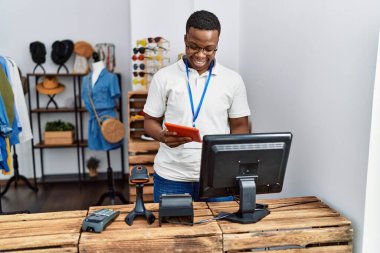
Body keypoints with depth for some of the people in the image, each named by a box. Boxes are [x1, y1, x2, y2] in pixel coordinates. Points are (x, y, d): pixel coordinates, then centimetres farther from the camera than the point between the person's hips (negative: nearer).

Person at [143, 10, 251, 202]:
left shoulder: (233, 80, 2)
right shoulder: (163, 77, -1)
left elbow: (240, 126, 6)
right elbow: (150, 121, 5)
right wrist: (163, 136, -17)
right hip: (171, 177, 0)